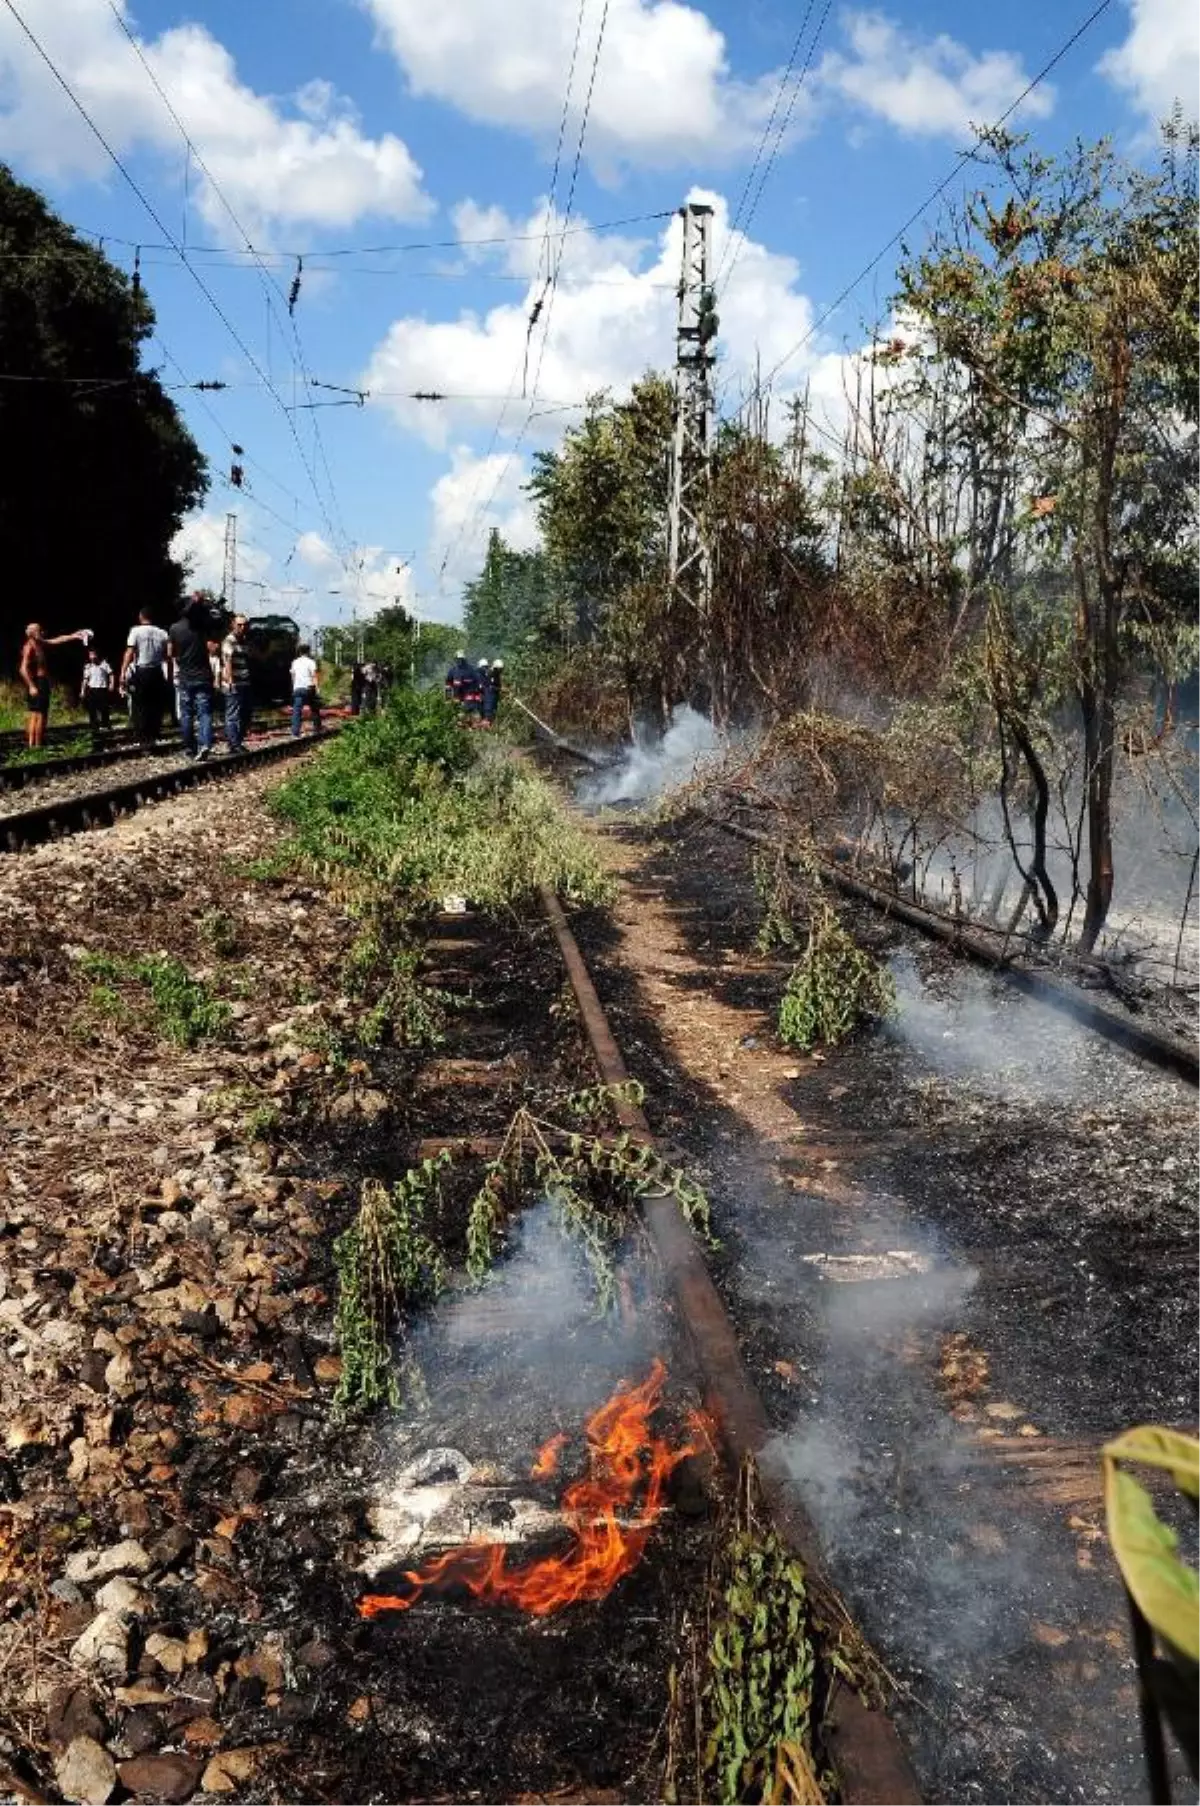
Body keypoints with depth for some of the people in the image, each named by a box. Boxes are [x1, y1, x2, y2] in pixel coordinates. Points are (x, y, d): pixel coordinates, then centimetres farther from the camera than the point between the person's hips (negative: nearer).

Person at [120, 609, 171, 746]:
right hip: (157, 673, 3)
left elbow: (129, 653, -11)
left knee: (140, 706, 3)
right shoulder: (162, 633, 5)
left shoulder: (136, 631, -4)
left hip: (140, 672, -3)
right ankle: (153, 737, 12)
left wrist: (123, 673, -13)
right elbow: (169, 655, 0)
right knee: (155, 706, 11)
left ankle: (144, 739, 0)